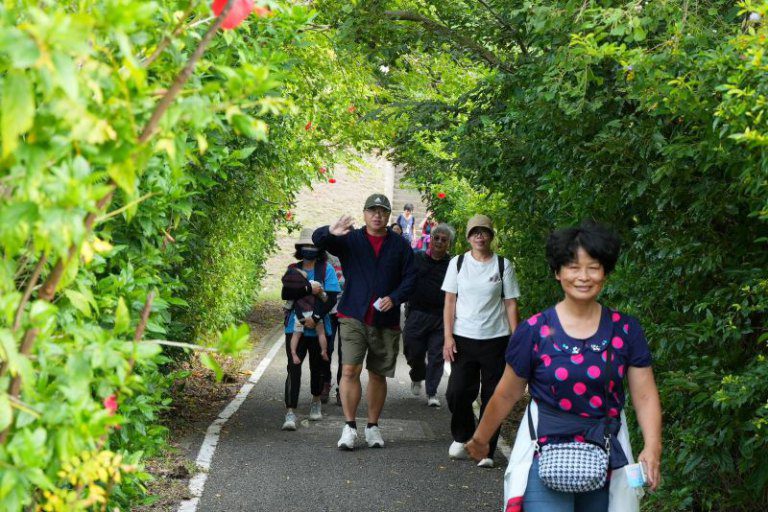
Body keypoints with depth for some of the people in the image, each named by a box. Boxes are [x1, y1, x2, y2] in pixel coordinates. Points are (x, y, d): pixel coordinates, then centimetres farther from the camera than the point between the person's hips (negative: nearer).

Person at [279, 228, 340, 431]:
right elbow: (285, 293, -9)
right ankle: (290, 413, -14)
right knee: (293, 369, -10)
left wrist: (316, 317, -18)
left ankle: (316, 403, 40)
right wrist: (308, 289, -20)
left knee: (317, 367, 16)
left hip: (318, 328, 0)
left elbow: (331, 297, -8)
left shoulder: (326, 269, 0)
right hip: (295, 327, 0)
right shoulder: (293, 269, 6)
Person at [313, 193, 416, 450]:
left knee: (378, 374, 9)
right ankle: (349, 426, -6)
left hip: (386, 321, 2)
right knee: (350, 370, -13)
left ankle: (373, 426, 21)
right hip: (353, 317, -1)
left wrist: (395, 298, -14)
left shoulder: (400, 245, 7)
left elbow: (411, 277, 5)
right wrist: (330, 232, -34)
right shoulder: (350, 240, 5)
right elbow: (318, 239, -10)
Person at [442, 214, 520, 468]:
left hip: (495, 338, 0)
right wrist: (448, 337, -3)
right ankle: (462, 437, 21)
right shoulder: (458, 263, 5)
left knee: (492, 397, 1)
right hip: (463, 338, 1)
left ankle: (486, 451, 10)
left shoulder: (503, 265, 3)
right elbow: (449, 302, 5)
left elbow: (511, 304, 3)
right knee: (457, 392, -6)